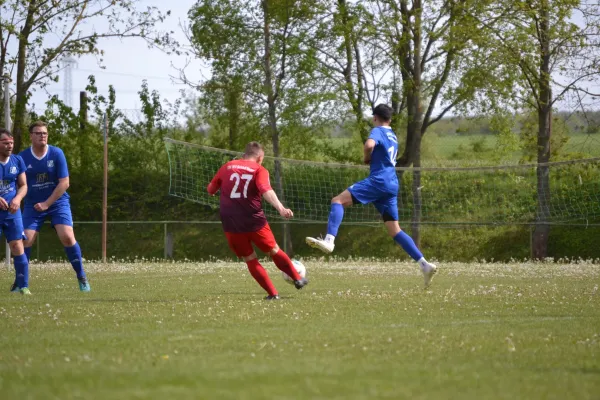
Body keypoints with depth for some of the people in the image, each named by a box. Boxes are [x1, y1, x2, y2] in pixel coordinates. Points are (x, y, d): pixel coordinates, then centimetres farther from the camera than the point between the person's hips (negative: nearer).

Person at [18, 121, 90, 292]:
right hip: (33, 205, 1)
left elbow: (64, 183, -11)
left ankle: (82, 279, -3)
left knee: (67, 237, -16)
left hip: (57, 202, -1)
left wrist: (47, 204, -15)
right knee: (25, 241, -10)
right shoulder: (22, 157, -6)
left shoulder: (57, 154, -10)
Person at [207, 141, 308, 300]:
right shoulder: (259, 170, -1)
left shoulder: (227, 167, 9)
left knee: (250, 260, 13)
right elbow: (266, 190, -21)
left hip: (231, 225, 2)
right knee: (274, 251, 21)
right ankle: (297, 279, 29)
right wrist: (281, 209, -34)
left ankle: (272, 293, 9)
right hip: (254, 221, -2)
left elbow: (210, 189, 18)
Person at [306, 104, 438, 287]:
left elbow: (369, 144, -25)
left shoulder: (378, 131, -2)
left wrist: (367, 157, -4)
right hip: (392, 185, 8)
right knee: (394, 230, 9)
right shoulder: (393, 136, 23)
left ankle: (329, 240, -33)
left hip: (378, 181, -8)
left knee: (338, 200, -12)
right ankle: (424, 264, 0)